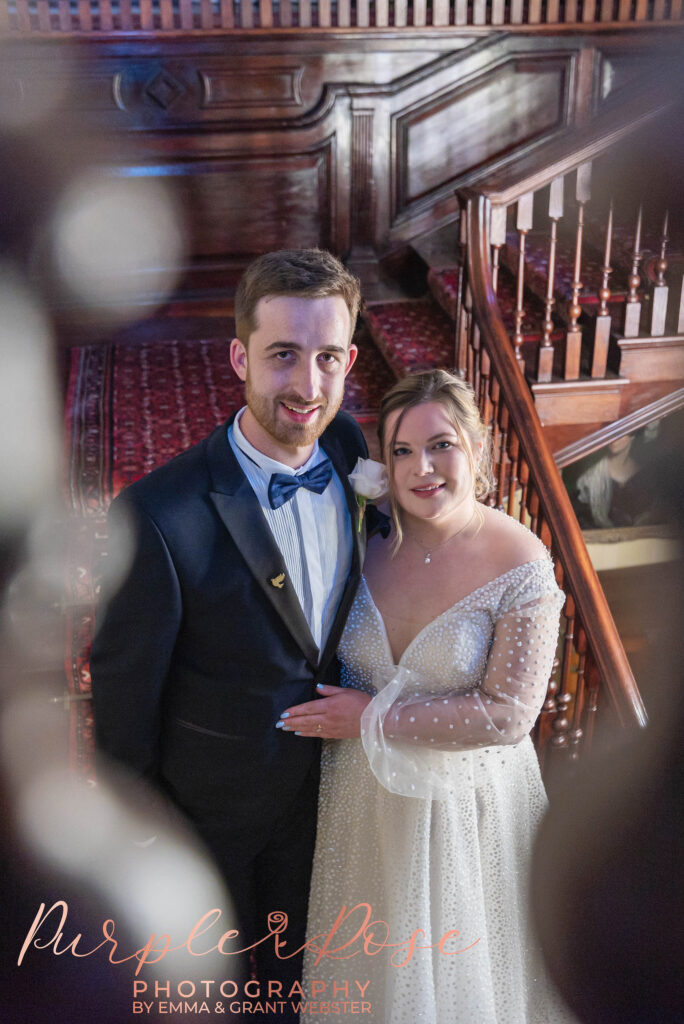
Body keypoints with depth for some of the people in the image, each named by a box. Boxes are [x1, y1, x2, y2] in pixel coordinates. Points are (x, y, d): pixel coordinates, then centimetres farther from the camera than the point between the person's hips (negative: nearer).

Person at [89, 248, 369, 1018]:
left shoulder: (350, 450, -16)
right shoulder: (158, 515, -34)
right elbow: (123, 684, -21)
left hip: (318, 780, 5)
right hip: (211, 802, -4)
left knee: (295, 945, 32)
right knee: (217, 962, 26)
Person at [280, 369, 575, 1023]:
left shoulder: (520, 565, -21)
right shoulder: (368, 539, -10)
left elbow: (507, 714, -22)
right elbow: (326, 646, 8)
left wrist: (374, 718, -20)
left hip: (466, 800, -3)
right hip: (362, 791, 3)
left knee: (453, 967, 21)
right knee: (369, 953, 25)